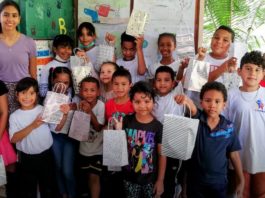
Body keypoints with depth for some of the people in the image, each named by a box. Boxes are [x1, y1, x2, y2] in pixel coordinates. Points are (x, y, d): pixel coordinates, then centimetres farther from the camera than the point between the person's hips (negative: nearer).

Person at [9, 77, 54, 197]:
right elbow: (13, 139, -19)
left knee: (47, 186, 20)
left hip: (46, 155, 1)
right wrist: (32, 126, -28)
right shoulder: (15, 116, -9)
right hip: (26, 158, -1)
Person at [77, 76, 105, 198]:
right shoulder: (81, 104, -9)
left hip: (97, 149, -4)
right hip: (84, 148, 4)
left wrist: (90, 112, -33)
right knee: (88, 175, 19)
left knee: (94, 176, -3)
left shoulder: (101, 106, -20)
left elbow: (98, 127, -22)